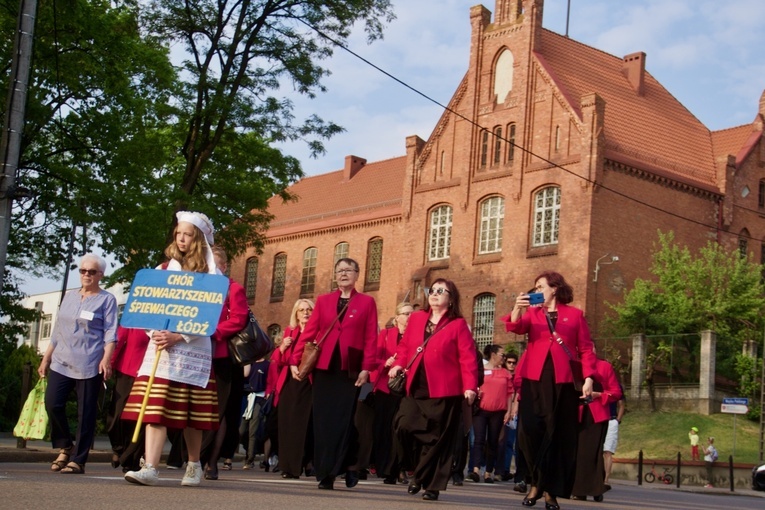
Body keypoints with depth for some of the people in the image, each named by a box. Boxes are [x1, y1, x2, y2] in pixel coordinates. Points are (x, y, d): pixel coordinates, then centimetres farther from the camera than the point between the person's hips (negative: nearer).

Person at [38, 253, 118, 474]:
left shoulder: (107, 299, 4)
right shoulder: (69, 296, 18)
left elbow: (110, 332, -4)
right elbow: (57, 331, 21)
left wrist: (106, 359, -18)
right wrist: (46, 358, 17)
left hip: (89, 364, -4)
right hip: (61, 361, 4)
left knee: (86, 413, -3)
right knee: (52, 403, -7)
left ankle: (78, 460, 2)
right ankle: (64, 447, 14)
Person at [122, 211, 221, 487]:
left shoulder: (209, 274, 2)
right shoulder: (163, 270, 12)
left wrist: (178, 336, -16)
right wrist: (155, 334, -9)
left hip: (192, 350, -3)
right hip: (160, 348, 3)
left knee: (191, 413, 3)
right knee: (155, 408, -7)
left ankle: (194, 465, 20)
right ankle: (150, 468, -12)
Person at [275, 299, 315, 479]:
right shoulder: (289, 332, 16)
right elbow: (278, 361, 15)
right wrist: (282, 347, -3)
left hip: (310, 384, -3)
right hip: (289, 384, 3)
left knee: (306, 423, -10)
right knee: (287, 424, -1)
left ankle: (308, 464, -4)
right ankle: (289, 466, 3)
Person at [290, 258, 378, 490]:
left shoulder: (367, 302, 7)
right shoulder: (323, 300, 13)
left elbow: (371, 338, 0)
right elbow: (309, 332, 6)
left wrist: (367, 368, -10)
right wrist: (295, 360, -3)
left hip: (350, 368, -2)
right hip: (324, 367, 2)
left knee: (344, 419, -4)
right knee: (323, 420, 0)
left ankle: (332, 470, 7)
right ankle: (325, 474, 5)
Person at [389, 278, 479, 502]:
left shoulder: (458, 324, 0)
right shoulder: (416, 319, 14)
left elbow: (468, 358, -6)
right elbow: (405, 346, 18)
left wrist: (470, 386, -16)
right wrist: (398, 365, -2)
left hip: (444, 391, -4)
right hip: (415, 387, 4)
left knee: (438, 438, 0)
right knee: (404, 427, -10)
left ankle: (432, 485, 12)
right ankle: (421, 472, 13)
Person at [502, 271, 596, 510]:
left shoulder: (575, 314, 10)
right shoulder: (532, 313, 15)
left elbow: (586, 349, 7)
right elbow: (516, 328, -4)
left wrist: (588, 377, -5)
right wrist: (517, 309, -24)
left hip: (564, 380, -1)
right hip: (534, 378, 1)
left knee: (559, 435, 2)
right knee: (530, 430, -7)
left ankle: (551, 491, 11)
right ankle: (537, 483, 10)